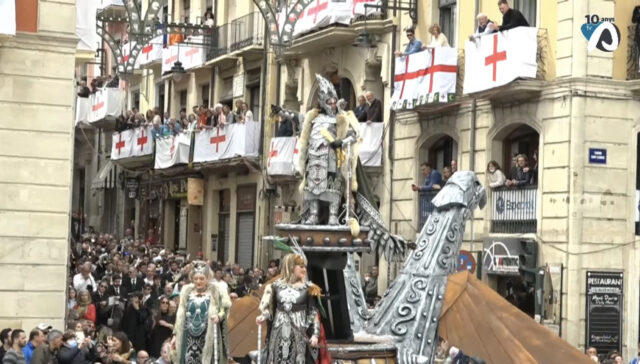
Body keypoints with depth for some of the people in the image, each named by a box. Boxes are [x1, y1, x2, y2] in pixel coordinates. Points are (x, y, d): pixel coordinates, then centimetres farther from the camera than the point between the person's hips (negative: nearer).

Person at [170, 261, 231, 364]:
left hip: (208, 339, -3)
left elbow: (225, 310, -1)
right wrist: (175, 335, 11)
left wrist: (218, 316, -22)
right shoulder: (186, 291, 9)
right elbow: (180, 316, 13)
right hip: (189, 339, 3)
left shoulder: (215, 291, -1)